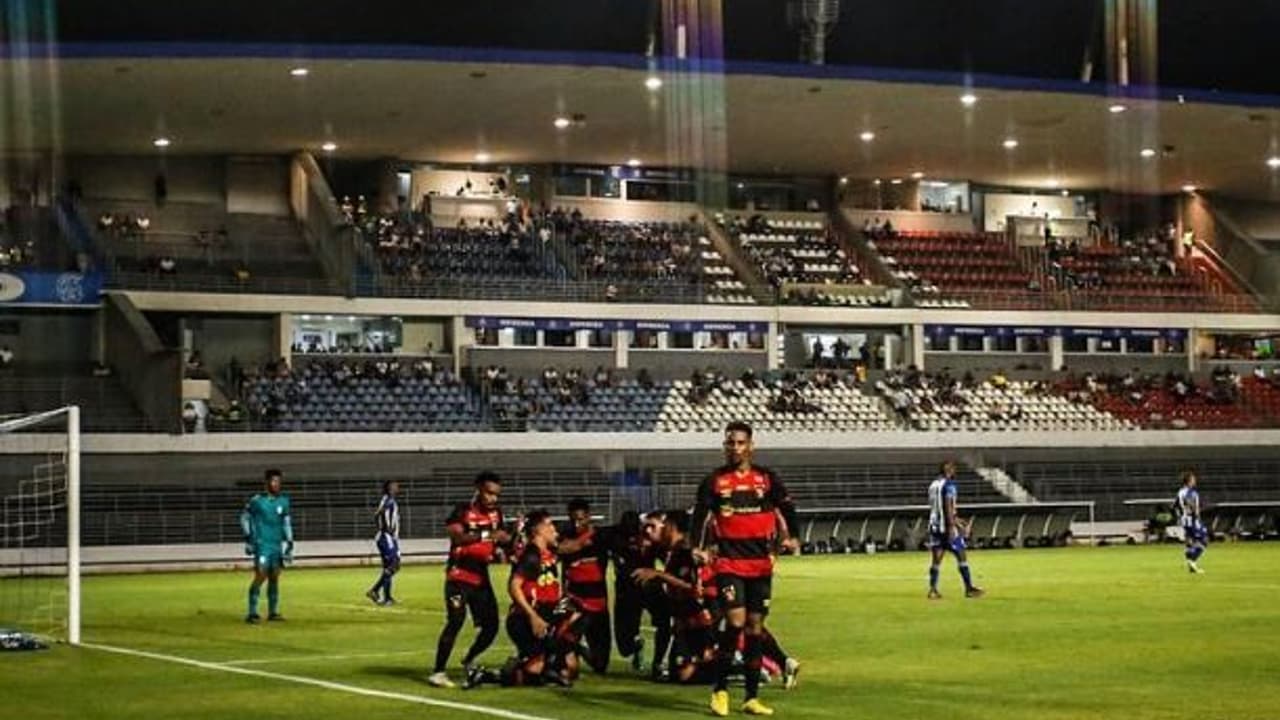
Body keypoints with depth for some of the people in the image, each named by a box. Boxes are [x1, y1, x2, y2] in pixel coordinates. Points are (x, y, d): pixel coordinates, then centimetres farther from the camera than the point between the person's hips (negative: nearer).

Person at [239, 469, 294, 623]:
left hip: (278, 545, 4)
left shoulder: (283, 502, 8)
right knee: (260, 576, -12)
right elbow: (244, 517, 7)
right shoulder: (257, 501, -3)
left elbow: (287, 524, 15)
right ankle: (252, 613, -10)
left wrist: (289, 544, 12)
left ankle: (273, 612, 15)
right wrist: (248, 537, 3)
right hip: (262, 545, -4)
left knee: (274, 577, 6)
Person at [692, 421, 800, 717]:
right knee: (735, 623, -16)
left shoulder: (767, 478, 6)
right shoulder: (714, 481, 2)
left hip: (761, 564, 2)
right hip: (729, 562, -2)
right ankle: (720, 690, -1)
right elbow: (700, 515, 1)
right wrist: (700, 547, -13)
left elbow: (787, 508, 5)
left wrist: (791, 537, -10)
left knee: (755, 629, 6)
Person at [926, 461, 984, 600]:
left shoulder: (933, 485, 14)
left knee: (936, 557, 6)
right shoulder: (948, 484, -11)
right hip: (946, 526, -8)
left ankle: (933, 589, 1)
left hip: (934, 525, 8)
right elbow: (948, 506, -19)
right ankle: (969, 588, 5)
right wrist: (952, 526, -21)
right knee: (961, 556, 2)